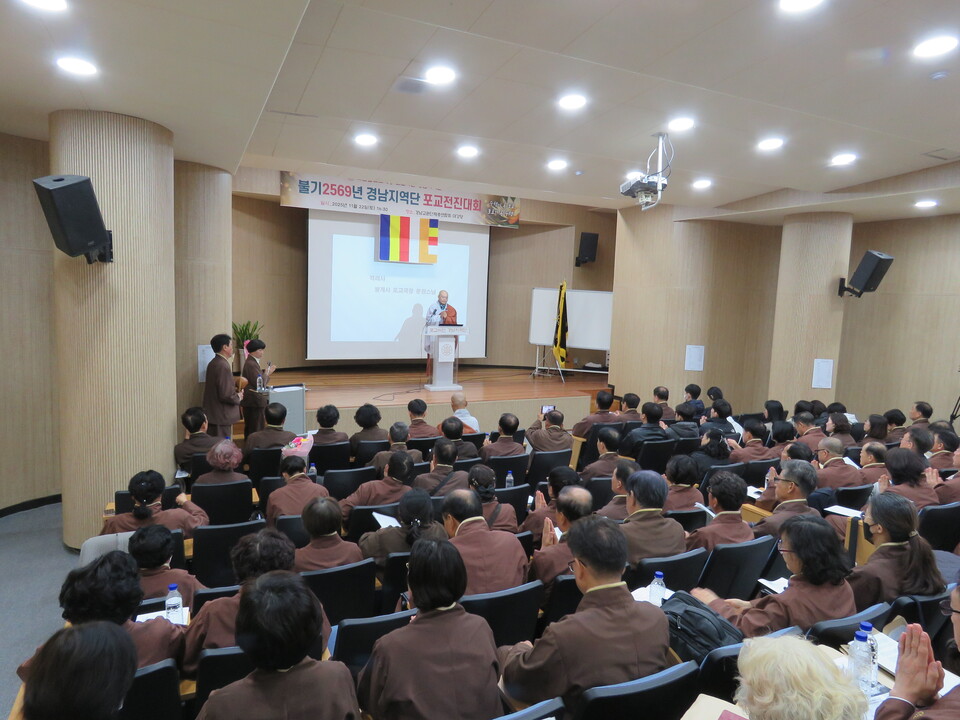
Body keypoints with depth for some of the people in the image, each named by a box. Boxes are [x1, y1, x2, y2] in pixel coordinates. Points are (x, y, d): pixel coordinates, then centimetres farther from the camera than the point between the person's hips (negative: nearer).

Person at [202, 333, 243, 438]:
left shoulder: (213, 363, 9)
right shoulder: (223, 366, -21)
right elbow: (225, 395, -24)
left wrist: (234, 386, 10)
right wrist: (238, 397, -6)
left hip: (213, 414, 10)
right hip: (222, 417, -10)